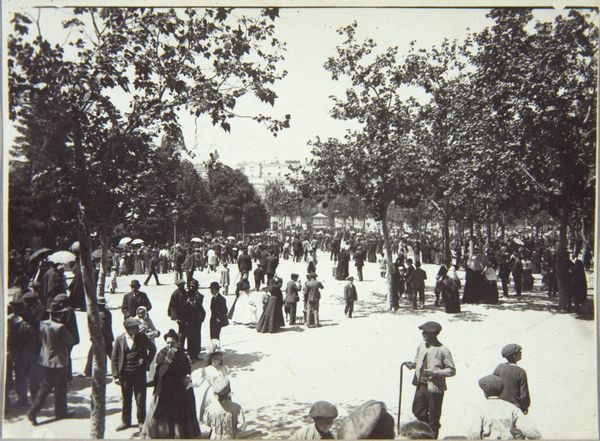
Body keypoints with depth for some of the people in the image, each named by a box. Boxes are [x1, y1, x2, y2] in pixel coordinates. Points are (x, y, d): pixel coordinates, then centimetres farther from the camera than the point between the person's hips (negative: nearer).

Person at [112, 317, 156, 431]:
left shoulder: (141, 336, -5)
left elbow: (152, 349, 10)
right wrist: (116, 376, -7)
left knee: (140, 398, 5)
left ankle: (141, 421, 22)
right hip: (125, 374, 1)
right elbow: (114, 359, -1)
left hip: (139, 373, -1)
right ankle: (125, 421, 30)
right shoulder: (119, 339, -5)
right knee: (125, 399, 13)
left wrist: (147, 362, 1)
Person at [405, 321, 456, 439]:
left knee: (434, 415, 9)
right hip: (421, 385, 6)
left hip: (435, 388, -6)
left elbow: (452, 370, -11)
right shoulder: (421, 346, 2)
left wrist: (434, 373, -23)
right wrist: (412, 364, -3)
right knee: (417, 411, 15)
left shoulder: (443, 350, -15)